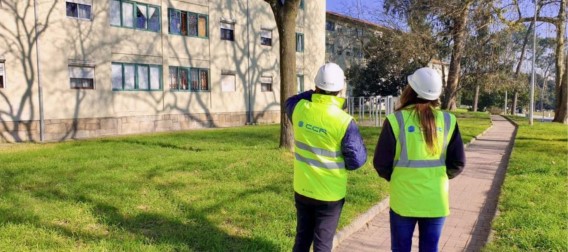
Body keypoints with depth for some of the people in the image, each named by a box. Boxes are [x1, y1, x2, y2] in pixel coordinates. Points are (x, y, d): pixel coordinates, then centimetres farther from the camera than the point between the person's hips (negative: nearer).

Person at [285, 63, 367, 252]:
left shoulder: (299, 109, -9)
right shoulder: (344, 121, -21)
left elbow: (290, 102, 17)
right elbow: (357, 159, -15)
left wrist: (313, 93, 7)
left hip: (302, 189, 4)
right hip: (330, 194, -4)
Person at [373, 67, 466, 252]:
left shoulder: (397, 120, -15)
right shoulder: (448, 121, -6)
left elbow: (381, 163, -10)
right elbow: (458, 163, -2)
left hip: (403, 199, -2)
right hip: (436, 200, 2)